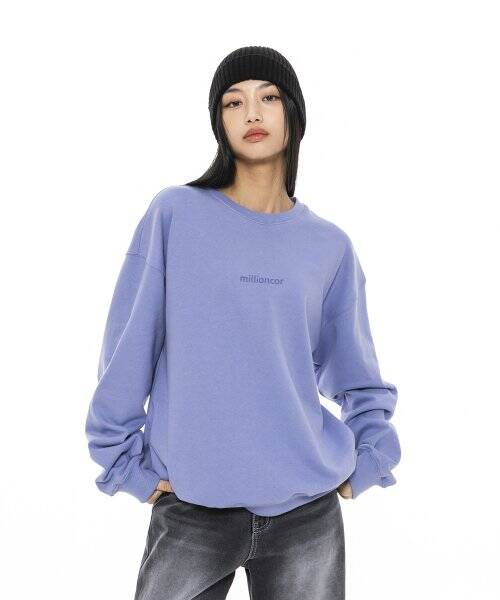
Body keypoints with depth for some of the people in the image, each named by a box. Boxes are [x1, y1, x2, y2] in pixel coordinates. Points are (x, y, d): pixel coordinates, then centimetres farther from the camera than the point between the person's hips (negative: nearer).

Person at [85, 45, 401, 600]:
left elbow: (359, 376, 14)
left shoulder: (329, 245, 4)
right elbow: (126, 349, -2)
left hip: (309, 511, 2)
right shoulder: (175, 214, -3)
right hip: (190, 508, -1)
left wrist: (366, 464, 6)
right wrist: (126, 464, -3)